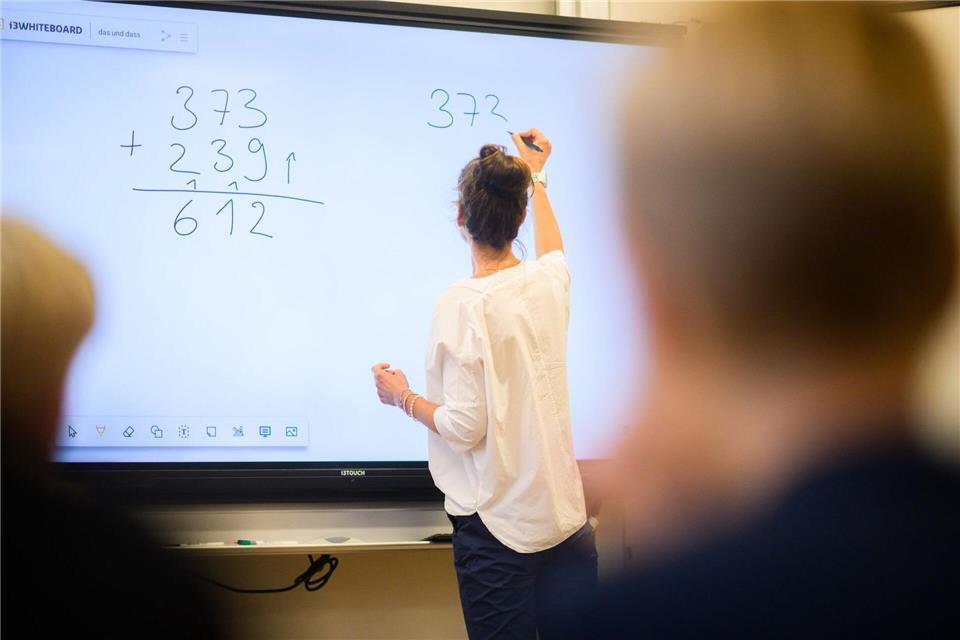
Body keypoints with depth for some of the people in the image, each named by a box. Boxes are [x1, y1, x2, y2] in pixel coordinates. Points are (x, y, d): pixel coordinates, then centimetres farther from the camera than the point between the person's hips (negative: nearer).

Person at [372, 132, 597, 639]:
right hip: (567, 519, 5)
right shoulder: (549, 283, 1)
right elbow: (553, 251, 29)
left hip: (497, 527, -5)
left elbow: (464, 429, -16)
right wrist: (535, 178, 42)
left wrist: (402, 396, 2)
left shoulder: (461, 305, -16)